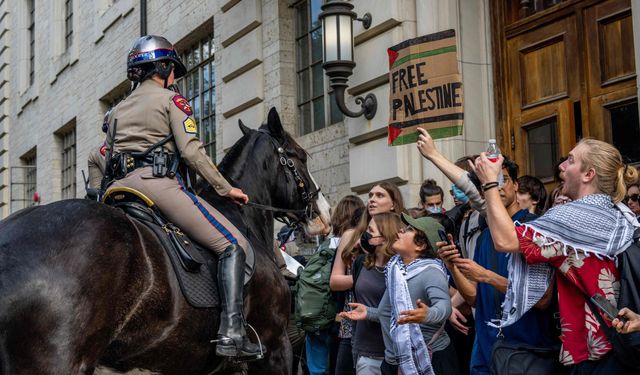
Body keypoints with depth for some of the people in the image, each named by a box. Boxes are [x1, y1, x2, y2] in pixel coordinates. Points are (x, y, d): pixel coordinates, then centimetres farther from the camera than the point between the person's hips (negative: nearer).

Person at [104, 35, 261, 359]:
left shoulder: (118, 109, 26)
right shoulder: (172, 100, 6)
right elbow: (191, 152, -4)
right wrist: (227, 190, 1)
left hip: (119, 186, 7)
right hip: (157, 182, -7)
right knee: (233, 244, -6)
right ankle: (232, 332, -21)